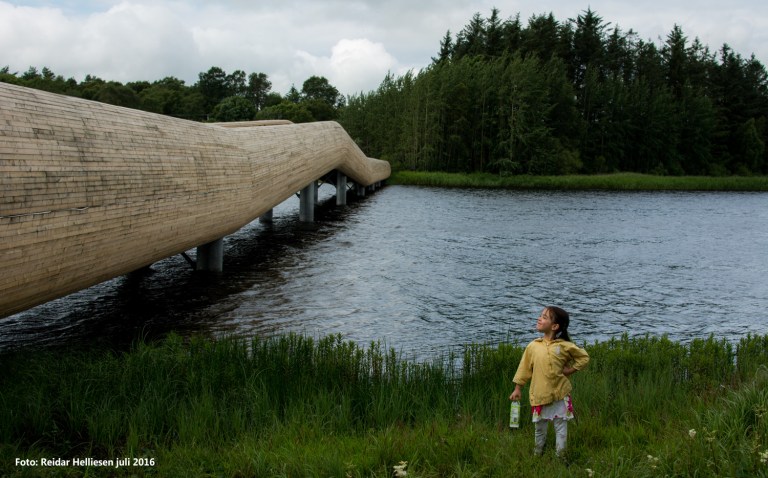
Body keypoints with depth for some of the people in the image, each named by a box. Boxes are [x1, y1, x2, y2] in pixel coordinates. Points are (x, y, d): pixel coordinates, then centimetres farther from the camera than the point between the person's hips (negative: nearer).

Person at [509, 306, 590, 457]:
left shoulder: (565, 346, -7)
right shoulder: (533, 346, -3)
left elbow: (584, 357, 5)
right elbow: (524, 368, 5)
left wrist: (569, 370, -3)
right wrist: (518, 388, 6)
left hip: (559, 395, -1)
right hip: (539, 394, 1)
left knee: (561, 427, 8)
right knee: (539, 428, 15)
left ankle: (560, 455, 20)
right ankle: (538, 453, 31)